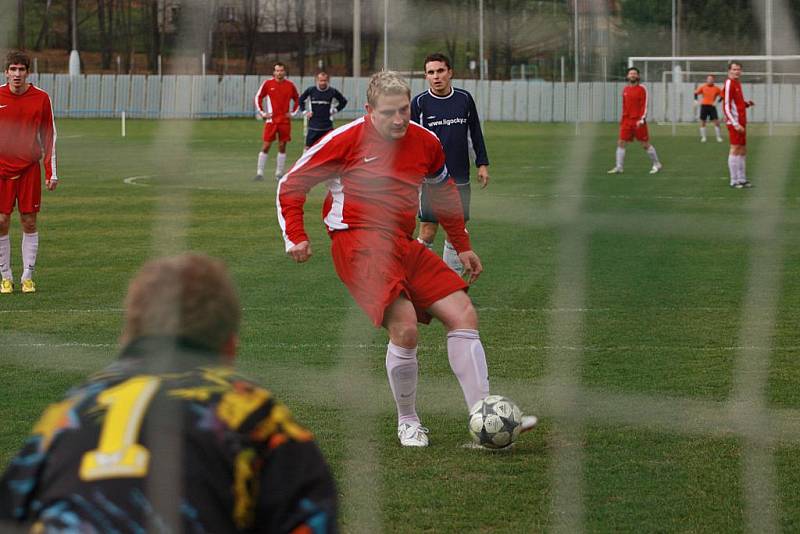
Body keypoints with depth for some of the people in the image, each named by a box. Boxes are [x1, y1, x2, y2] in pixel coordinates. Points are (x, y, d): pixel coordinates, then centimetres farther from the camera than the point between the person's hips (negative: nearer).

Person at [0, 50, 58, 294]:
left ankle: (28, 277, 7)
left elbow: (49, 136, 6)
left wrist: (51, 171, 1)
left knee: (29, 222, 0)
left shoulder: (41, 98, 0)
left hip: (29, 168, 0)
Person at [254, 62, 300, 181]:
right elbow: (258, 97, 6)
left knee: (282, 146, 4)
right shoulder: (267, 84, -1)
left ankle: (279, 173, 12)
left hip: (285, 121, 2)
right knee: (266, 146, -5)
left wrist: (292, 113, 7)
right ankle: (259, 173, -2)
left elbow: (297, 100, 17)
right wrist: (262, 113, -1)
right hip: (271, 120, -2)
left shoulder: (290, 85, 5)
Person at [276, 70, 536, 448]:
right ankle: (408, 424, -4)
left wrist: (462, 246, 26)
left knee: (463, 314, -4)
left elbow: (444, 190, 28)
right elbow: (291, 184, 2)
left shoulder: (425, 143, 9)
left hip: (404, 245, 6)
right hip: (359, 243, -6)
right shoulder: (345, 140, -6)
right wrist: (296, 238, -7)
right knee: (405, 326, -23)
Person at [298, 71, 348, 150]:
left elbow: (343, 101, 13)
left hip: (327, 127, 0)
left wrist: (335, 110, 4)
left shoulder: (333, 91, -3)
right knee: (308, 147, 1)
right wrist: (305, 111, 7)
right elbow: (301, 100, 15)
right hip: (313, 126, 0)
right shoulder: (311, 90, -2)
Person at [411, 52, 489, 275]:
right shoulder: (419, 103, -3)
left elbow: (476, 133, 13)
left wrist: (482, 164, 10)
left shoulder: (464, 99, 4)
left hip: (460, 178, 3)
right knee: (428, 232, -6)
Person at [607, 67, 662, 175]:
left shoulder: (642, 89, -5)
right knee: (621, 143, -3)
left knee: (645, 144, 0)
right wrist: (622, 119, 16)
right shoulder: (625, 89, 12)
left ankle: (656, 165, 15)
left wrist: (642, 119, -18)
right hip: (627, 121, 5)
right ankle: (619, 167, 1)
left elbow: (644, 105, -9)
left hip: (638, 121, -5)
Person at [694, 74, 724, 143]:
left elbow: (722, 95, 7)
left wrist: (717, 102, -8)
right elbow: (696, 93, 8)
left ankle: (719, 137, 2)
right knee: (702, 122, 0)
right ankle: (703, 137, 10)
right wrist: (696, 100, -7)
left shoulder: (716, 88, 1)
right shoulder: (703, 87, 1)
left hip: (712, 106, 0)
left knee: (716, 122, -7)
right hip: (704, 106, 0)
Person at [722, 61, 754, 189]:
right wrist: (735, 124, -21)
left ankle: (742, 179, 16)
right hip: (734, 122, -9)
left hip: (741, 122, 9)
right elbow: (726, 107, -16)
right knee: (735, 148, -8)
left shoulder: (737, 83, 16)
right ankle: (734, 180, -5)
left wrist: (747, 103, 5)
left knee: (743, 149, 10)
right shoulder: (729, 84, -11)